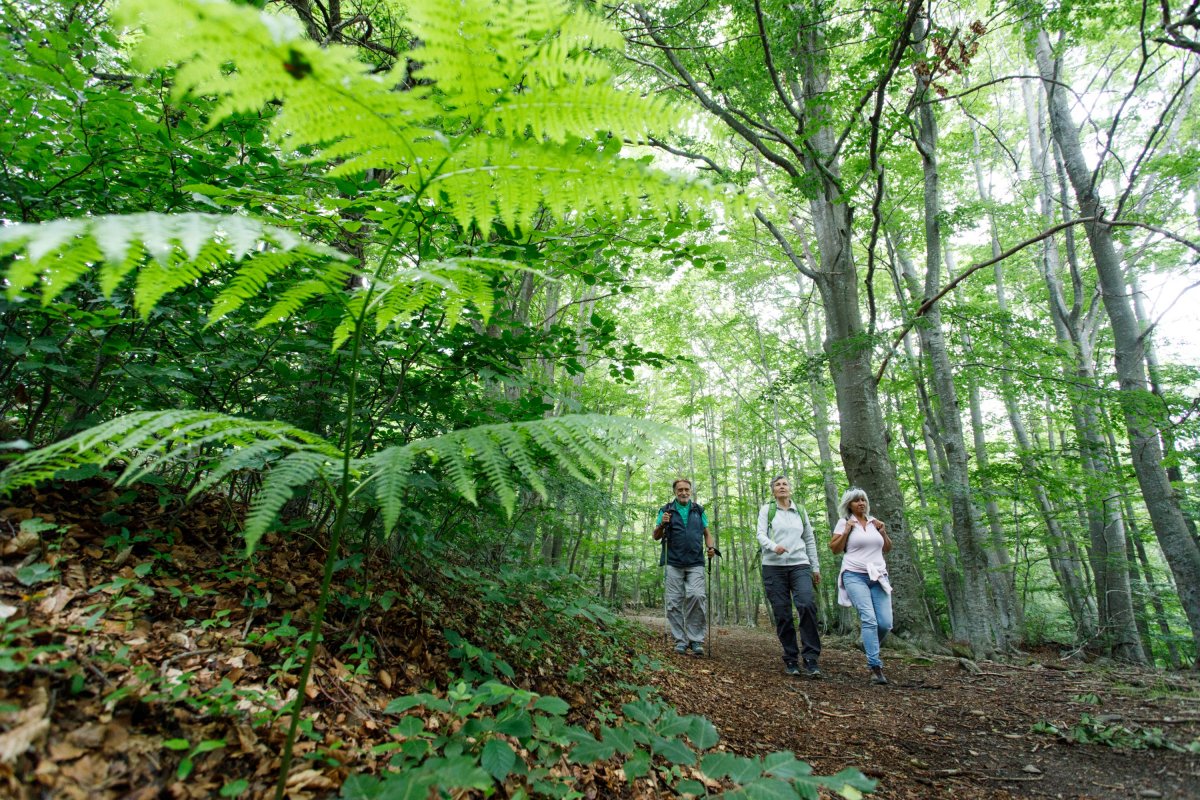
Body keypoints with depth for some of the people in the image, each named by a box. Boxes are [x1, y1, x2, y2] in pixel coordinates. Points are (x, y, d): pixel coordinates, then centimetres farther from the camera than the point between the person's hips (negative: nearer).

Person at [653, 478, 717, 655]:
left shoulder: (698, 510, 12)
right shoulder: (666, 510, 7)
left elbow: (706, 533, 18)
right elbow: (656, 536, 8)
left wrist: (711, 547, -3)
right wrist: (662, 524, -13)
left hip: (695, 563, 0)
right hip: (674, 563, 0)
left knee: (697, 596, -17)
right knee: (675, 602, 1)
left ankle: (696, 640, -5)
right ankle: (680, 640, 12)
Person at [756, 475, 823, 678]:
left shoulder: (800, 512, 16)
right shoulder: (766, 510, 7)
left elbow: (810, 541, 19)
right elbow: (761, 535, -4)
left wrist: (816, 567, 16)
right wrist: (773, 546, -24)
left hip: (799, 565, 1)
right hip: (774, 567, -1)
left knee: (807, 605, -21)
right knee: (782, 614, -2)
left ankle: (811, 658, -13)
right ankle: (791, 659, 11)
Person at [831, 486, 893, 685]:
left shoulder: (874, 521, 14)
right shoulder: (844, 522, 2)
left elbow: (888, 549, 20)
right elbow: (834, 548, 2)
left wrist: (883, 532, 4)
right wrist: (846, 531, -9)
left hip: (878, 575, 4)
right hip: (855, 576, -4)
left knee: (885, 623, -4)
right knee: (869, 619, -17)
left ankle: (871, 650, 25)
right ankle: (875, 667, -12)